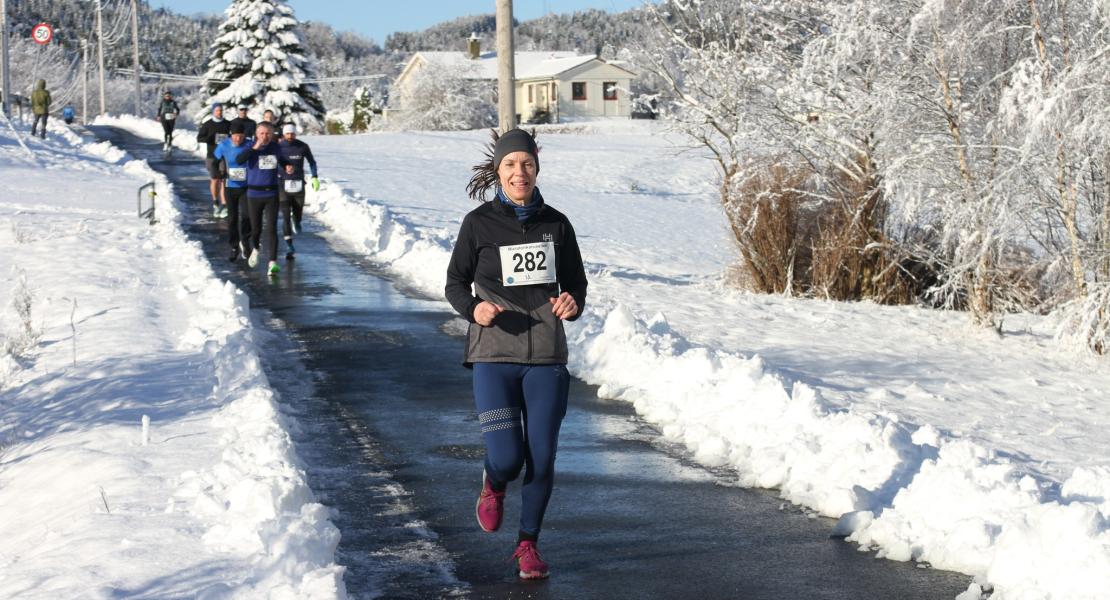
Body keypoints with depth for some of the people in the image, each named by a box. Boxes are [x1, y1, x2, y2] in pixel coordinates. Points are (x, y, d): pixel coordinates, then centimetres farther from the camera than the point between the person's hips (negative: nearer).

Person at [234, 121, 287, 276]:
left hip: (272, 194, 1)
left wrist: (287, 166, 6)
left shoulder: (275, 147, 5)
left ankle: (273, 262, -15)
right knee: (256, 228, 9)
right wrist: (255, 147, -30)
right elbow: (239, 160, -25)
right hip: (254, 194, -1)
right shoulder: (251, 148, -6)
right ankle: (254, 249, 41)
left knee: (272, 228, -11)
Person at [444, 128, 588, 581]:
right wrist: (474, 309, -16)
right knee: (506, 459, -11)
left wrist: (573, 304, -11)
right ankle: (493, 486, 27)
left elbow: (576, 285, 12)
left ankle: (528, 543, 25)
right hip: (494, 357, -2)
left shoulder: (556, 224, 4)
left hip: (546, 358, 2)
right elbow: (455, 284, 5)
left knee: (542, 459, 3)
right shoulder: (479, 223, -2)